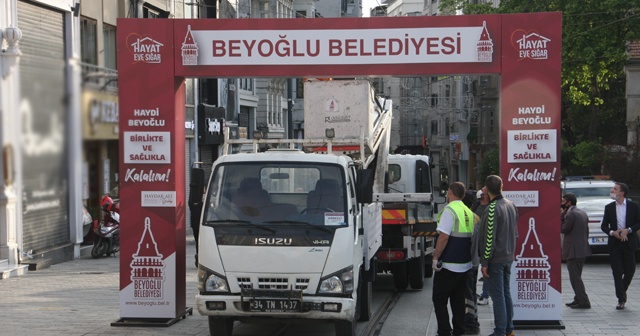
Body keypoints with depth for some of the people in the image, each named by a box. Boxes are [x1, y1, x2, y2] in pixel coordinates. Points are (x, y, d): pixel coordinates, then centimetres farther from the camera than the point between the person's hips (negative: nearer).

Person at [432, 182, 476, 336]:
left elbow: (444, 237, -21)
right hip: (465, 265, 7)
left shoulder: (450, 210, -14)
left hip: (448, 265, -7)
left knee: (439, 300, 1)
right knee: (458, 300, 15)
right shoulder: (469, 212, 9)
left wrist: (435, 257, -14)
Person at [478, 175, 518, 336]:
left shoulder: (492, 209, -19)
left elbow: (489, 239, -21)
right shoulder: (511, 205, 7)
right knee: (506, 293, 15)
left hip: (495, 260, -8)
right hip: (508, 257, 8)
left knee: (497, 296, -3)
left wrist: (485, 263, -17)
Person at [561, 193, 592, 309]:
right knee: (576, 277, 19)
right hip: (583, 250, 10)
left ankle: (584, 302, -8)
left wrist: (562, 214, -8)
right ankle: (578, 299, 25)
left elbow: (563, 229, -13)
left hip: (573, 251, -10)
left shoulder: (570, 214, -16)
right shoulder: (582, 213, 13)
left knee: (575, 277, -6)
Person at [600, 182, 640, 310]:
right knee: (617, 272, -2)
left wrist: (628, 230, -14)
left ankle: (622, 291, 28)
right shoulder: (609, 207, 6)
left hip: (629, 242, -1)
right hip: (614, 244, 1)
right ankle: (621, 299, 4)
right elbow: (604, 225, 8)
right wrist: (612, 232, -11)